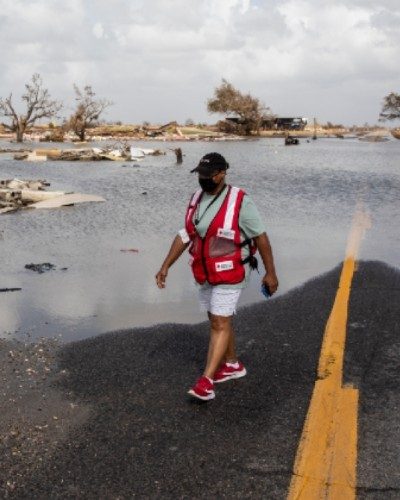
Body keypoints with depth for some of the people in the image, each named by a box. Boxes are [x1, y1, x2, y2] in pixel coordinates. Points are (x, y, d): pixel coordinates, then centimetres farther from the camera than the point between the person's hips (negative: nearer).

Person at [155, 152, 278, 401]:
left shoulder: (240, 202, -18)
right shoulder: (197, 199, 2)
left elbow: (261, 237, -12)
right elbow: (185, 236, 7)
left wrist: (270, 272, -9)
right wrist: (166, 266, 3)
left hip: (230, 274, -7)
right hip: (206, 274, 7)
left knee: (220, 324, -8)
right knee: (218, 320, 17)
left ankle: (206, 382, -7)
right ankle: (232, 364, 36)